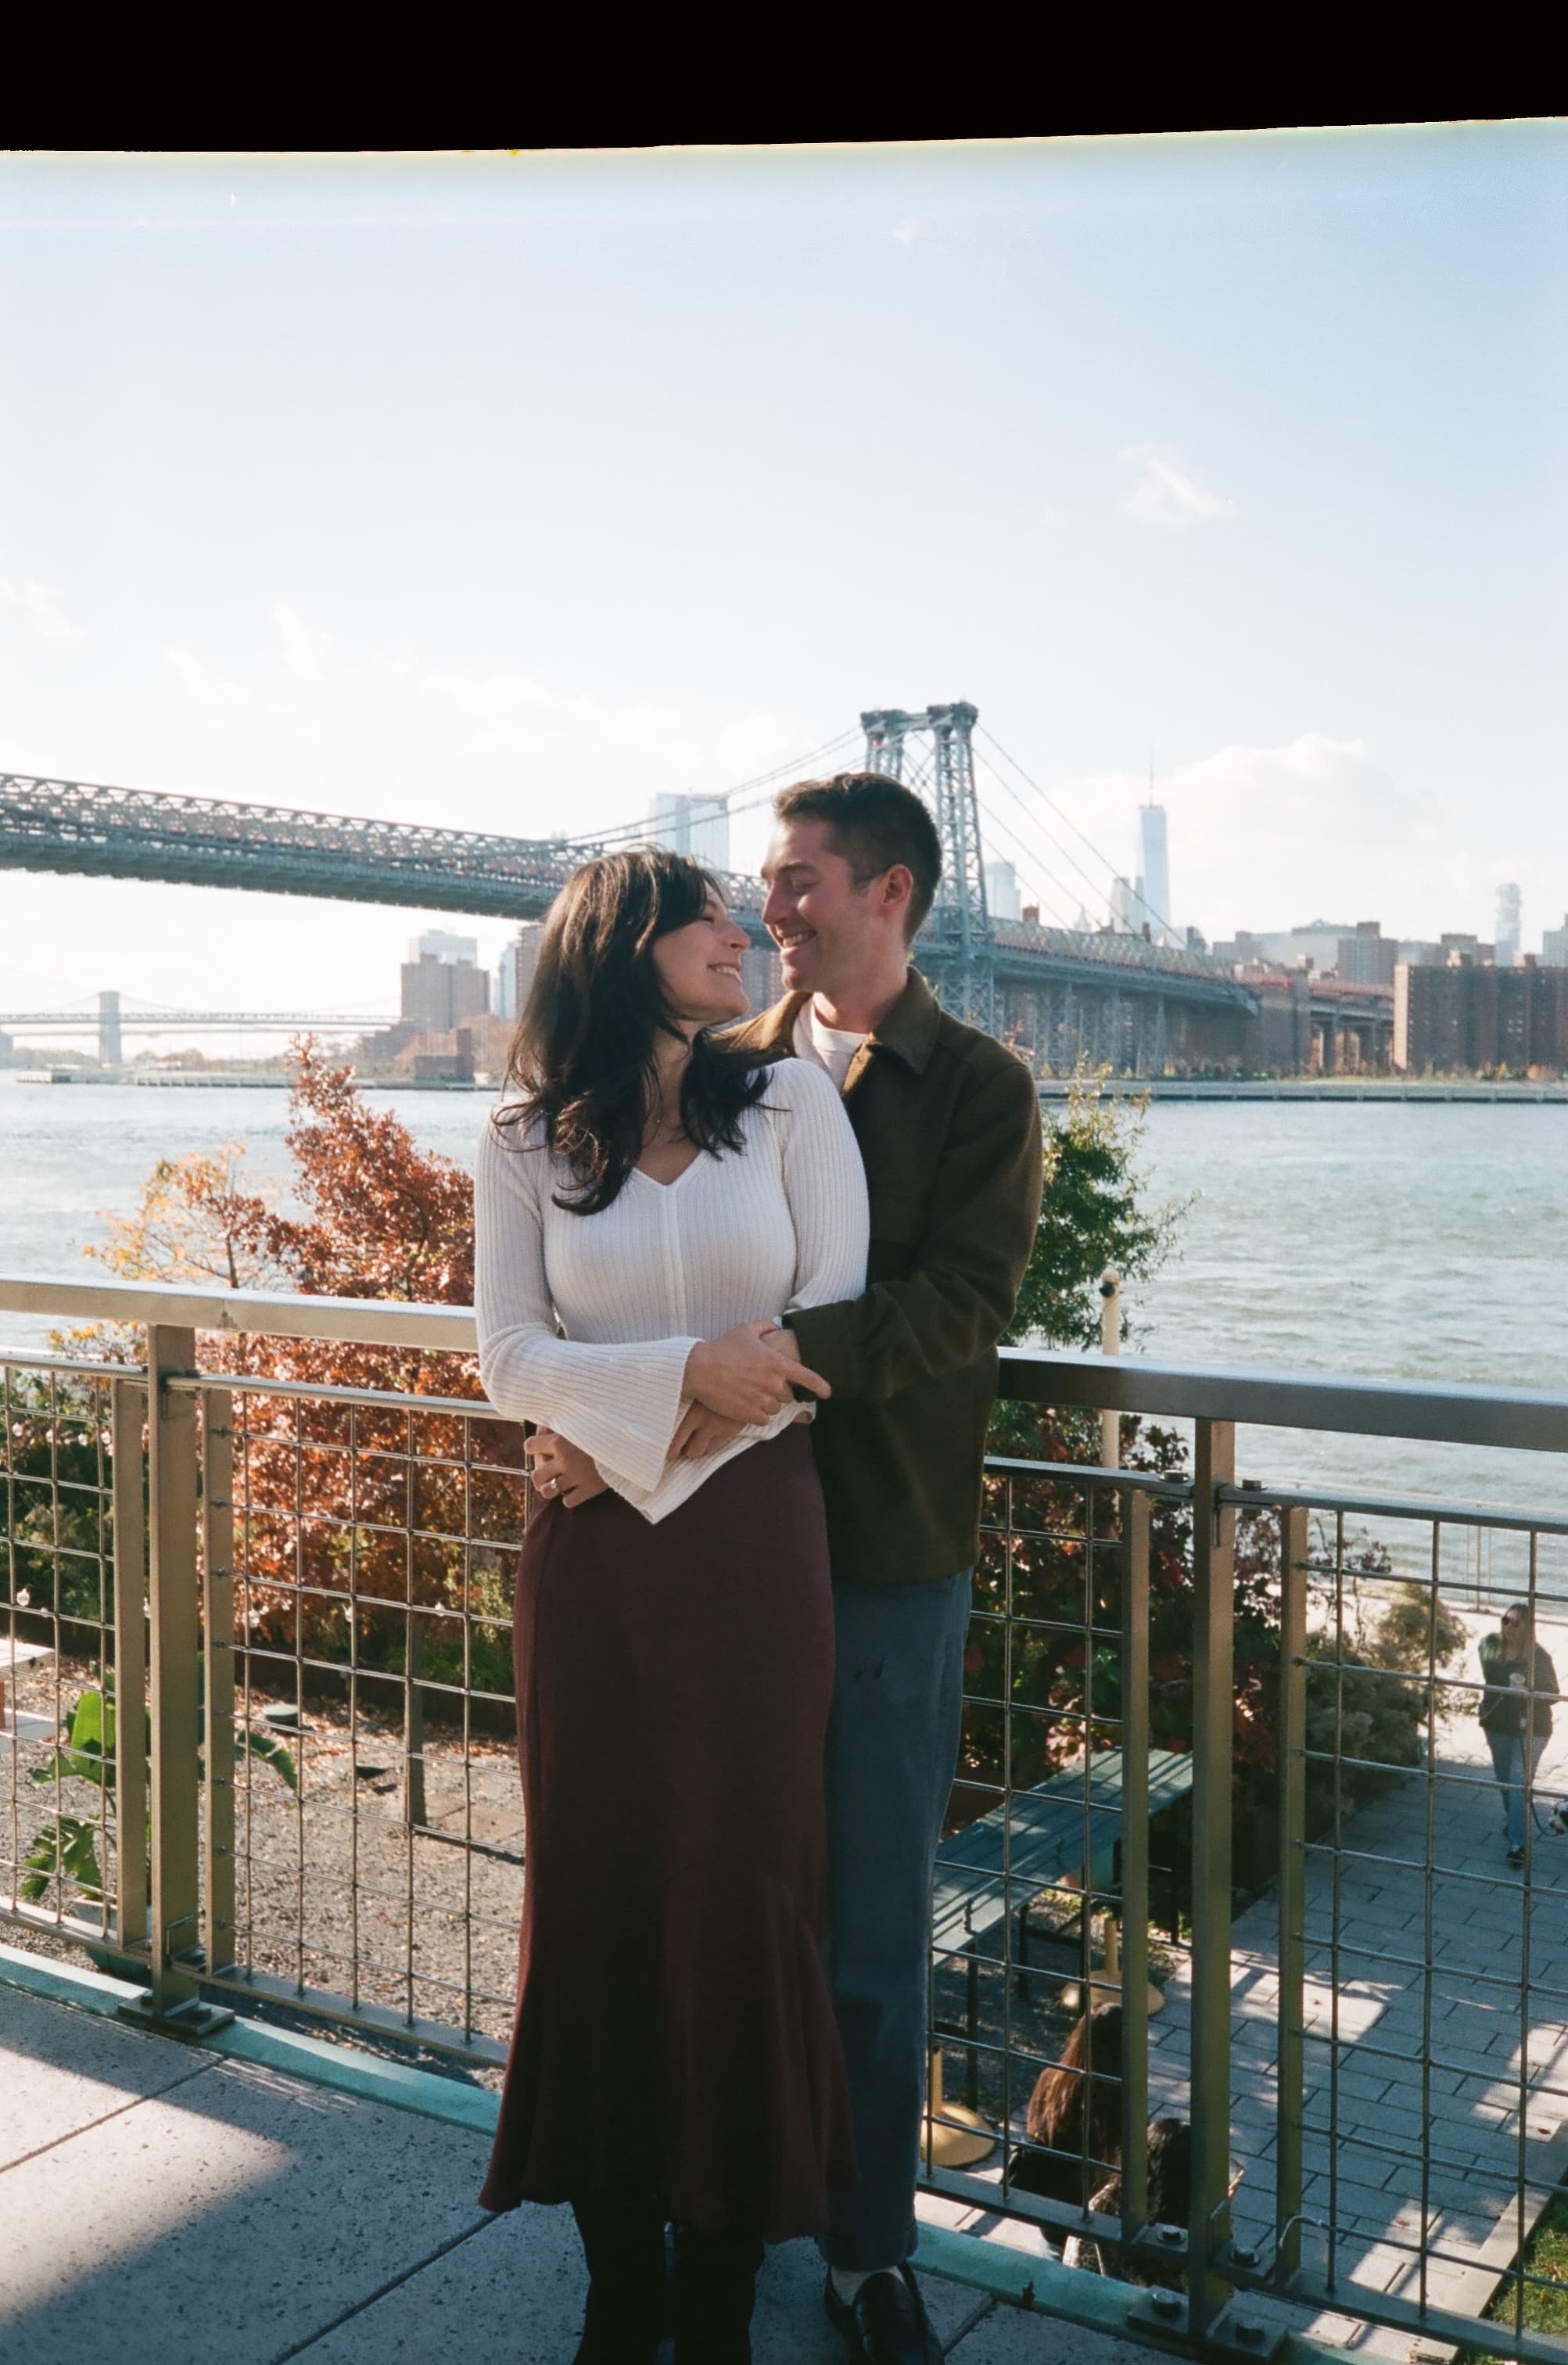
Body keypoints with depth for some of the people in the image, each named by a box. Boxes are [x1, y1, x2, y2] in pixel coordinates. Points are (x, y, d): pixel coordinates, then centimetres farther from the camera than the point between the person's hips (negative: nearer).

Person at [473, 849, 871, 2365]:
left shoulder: (790, 1101, 2)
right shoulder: (527, 1142, 3)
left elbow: (830, 1334, -3)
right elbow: (511, 1362, -2)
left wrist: (634, 1433, -9)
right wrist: (690, 1369, -16)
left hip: (750, 1539, -1)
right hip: (587, 1549, 1)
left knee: (741, 1891, 5)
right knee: (594, 1885, 8)